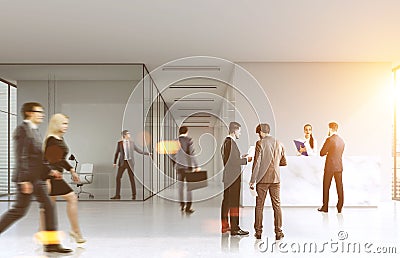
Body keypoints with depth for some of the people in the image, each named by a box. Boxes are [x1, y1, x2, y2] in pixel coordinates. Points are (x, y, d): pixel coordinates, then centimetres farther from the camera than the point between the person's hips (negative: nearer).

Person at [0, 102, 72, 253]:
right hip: (27, 178, -9)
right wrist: (24, 180, -22)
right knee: (19, 210, -1)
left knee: (48, 207, 6)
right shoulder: (22, 129, -11)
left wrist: (50, 171, 14)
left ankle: (51, 243, 10)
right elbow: (21, 157, -18)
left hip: (38, 178, 9)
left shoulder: (34, 131, 16)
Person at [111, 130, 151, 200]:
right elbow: (117, 153, 8)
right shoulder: (119, 143, 2)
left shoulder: (132, 143, 5)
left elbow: (138, 150, 9)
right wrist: (115, 162, 4)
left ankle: (134, 195, 10)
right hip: (122, 162, 0)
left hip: (130, 162, 0)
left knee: (132, 178, 0)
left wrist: (147, 153, 4)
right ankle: (117, 195, 4)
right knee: (118, 177, -3)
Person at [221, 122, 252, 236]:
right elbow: (232, 161, -22)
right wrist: (245, 160, -11)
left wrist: (241, 157, 16)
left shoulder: (226, 141, 13)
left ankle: (224, 226, 24)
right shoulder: (230, 142, -17)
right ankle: (234, 228, 2)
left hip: (228, 177, 10)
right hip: (233, 177, -10)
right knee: (234, 202, -4)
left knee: (226, 201, 15)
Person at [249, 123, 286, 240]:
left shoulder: (260, 143, -8)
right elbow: (284, 162, 12)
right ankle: (278, 232, 8)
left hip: (262, 179, -3)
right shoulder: (279, 144, 5)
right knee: (277, 205, 8)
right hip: (275, 178, 3)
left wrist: (253, 180, -8)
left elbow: (257, 163, -12)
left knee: (259, 206, 6)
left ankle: (258, 232, 12)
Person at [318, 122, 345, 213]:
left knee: (326, 187, 5)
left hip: (330, 167, -6)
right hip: (339, 166, 6)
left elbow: (322, 153, -12)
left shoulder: (329, 139, -14)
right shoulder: (342, 140, 8)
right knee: (339, 186, 8)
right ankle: (339, 207, 11)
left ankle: (325, 207, 11)